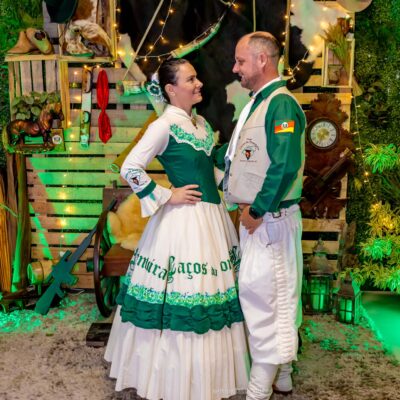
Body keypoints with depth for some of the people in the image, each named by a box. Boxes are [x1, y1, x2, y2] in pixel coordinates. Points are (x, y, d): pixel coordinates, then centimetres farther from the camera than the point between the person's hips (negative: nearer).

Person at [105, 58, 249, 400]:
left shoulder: (201, 123, 12)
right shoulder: (164, 126, -13)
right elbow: (130, 169, -19)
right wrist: (167, 196, -15)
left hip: (213, 217, 9)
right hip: (184, 220, -8)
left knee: (212, 293, 16)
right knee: (184, 298, 1)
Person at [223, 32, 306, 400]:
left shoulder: (281, 103, -15)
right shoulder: (257, 103, 15)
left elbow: (286, 165, -26)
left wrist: (257, 211, -19)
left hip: (269, 218, -10)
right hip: (257, 216, 10)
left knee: (260, 296, -5)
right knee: (280, 296, 17)